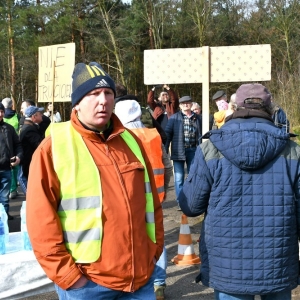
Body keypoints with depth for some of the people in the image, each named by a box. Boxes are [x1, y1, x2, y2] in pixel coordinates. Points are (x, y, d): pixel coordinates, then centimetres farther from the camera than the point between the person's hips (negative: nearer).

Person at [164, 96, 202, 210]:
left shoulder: (197, 118, 6)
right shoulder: (174, 118, 1)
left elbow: (201, 135, 8)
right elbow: (168, 134, -1)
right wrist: (165, 150, -8)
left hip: (193, 150, 2)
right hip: (179, 151, -2)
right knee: (179, 177, 1)